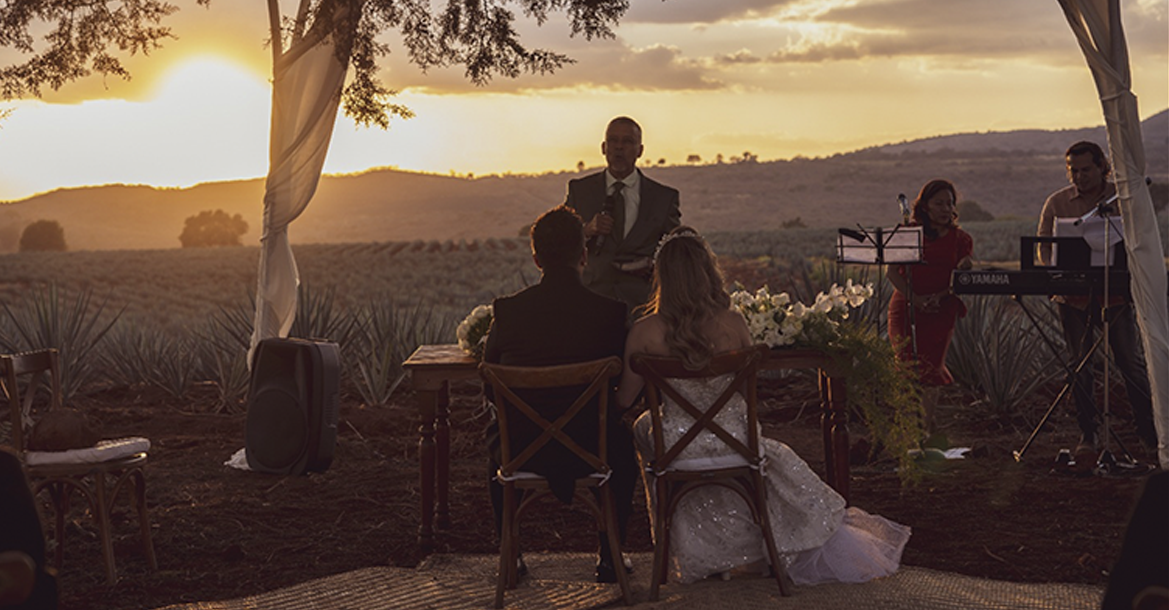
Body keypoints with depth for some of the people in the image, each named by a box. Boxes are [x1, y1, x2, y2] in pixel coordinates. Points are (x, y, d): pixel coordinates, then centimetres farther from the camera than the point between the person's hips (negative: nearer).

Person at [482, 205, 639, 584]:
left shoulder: (508, 310, -9)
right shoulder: (611, 310, -11)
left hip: (523, 451, 1)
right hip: (590, 449, 0)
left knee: (496, 433, 37)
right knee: (623, 440, 35)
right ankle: (609, 556, 35)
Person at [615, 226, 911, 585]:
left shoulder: (645, 332, -14)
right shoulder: (733, 323, -10)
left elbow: (624, 400, -3)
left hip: (676, 448, 0)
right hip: (733, 443, 0)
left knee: (644, 426, 34)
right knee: (782, 462, 32)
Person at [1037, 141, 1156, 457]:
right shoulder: (1056, 203, 6)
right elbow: (1043, 246, 6)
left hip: (1115, 292, -1)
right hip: (1073, 297, 1)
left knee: (1131, 361, -2)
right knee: (1079, 365, 5)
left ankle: (1149, 431, 7)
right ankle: (1088, 436, 14)